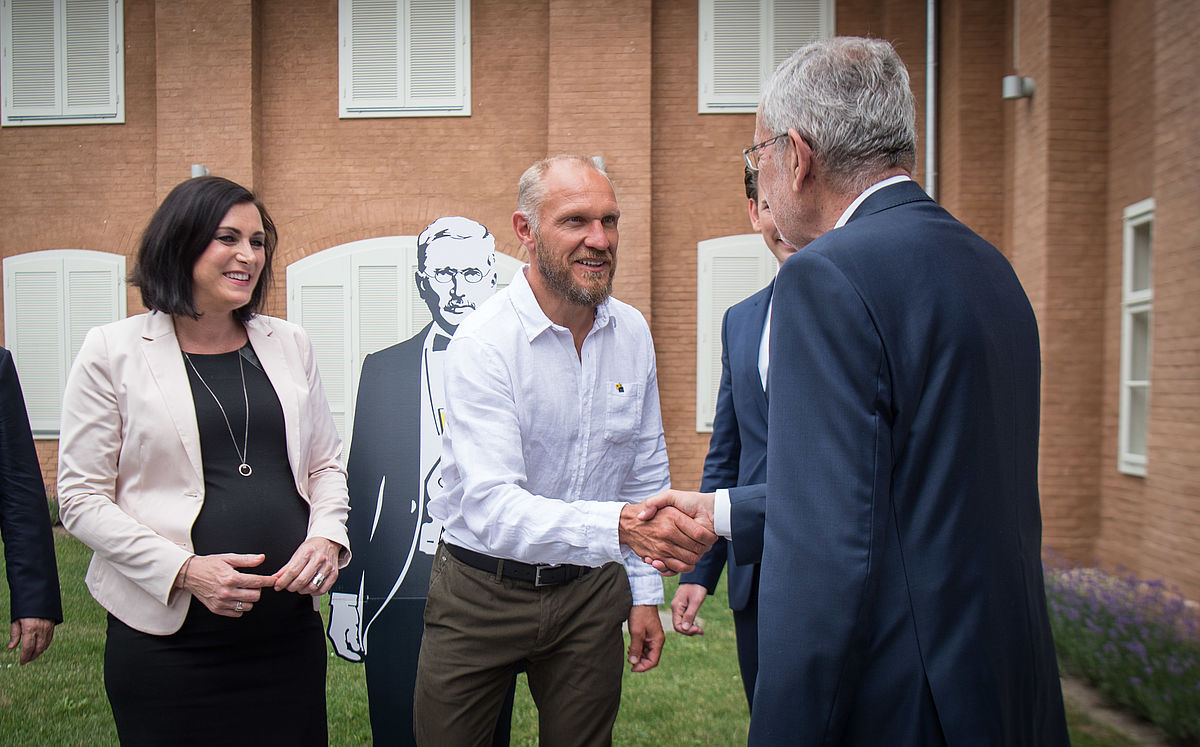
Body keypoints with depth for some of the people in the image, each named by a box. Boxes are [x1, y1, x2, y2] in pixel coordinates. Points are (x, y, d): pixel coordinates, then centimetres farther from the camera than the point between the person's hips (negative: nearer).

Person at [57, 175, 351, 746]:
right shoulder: (112, 351, -2)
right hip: (168, 634, -3)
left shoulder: (288, 344, 8)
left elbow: (325, 463, 14)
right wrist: (184, 570, -15)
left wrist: (326, 536, -5)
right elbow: (82, 498, -4)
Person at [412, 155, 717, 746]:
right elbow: (493, 507, -30)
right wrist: (619, 525, -44)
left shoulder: (632, 333, -3)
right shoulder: (484, 342, -20)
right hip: (482, 591, -3)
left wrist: (644, 592, 7)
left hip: (591, 590, 4)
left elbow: (646, 471, 7)